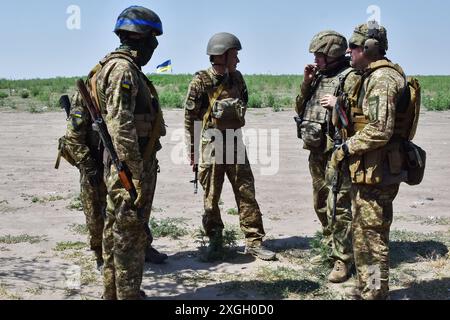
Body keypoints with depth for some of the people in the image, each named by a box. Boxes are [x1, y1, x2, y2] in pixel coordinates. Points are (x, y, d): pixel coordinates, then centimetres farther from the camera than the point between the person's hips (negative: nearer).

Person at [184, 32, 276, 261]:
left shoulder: (237, 78, 7)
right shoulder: (201, 81, -8)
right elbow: (190, 117, -5)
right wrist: (192, 149, -5)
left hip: (234, 143, 5)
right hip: (210, 145, -4)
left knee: (246, 192, 4)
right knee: (211, 197, 6)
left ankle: (254, 242, 12)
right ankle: (215, 240, 22)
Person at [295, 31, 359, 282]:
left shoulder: (350, 77, -9)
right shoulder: (319, 76, 15)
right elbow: (300, 109, 16)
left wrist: (338, 104, -22)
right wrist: (307, 83, 5)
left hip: (336, 151, -9)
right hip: (317, 151, 9)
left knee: (338, 208, -7)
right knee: (321, 205, 17)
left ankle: (343, 260, 1)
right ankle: (331, 248, 31)